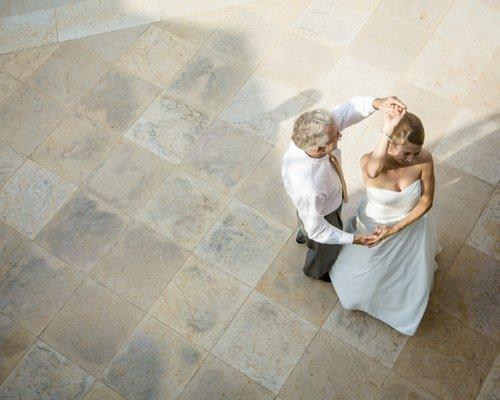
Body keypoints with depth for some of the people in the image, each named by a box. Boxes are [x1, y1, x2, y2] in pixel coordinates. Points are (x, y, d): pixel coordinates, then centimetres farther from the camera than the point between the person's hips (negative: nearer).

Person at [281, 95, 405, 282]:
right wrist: (352, 239, -26)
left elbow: (348, 109, -27)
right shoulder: (309, 188, -49)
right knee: (326, 249, 29)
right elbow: (316, 229, -32)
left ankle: (303, 235, 75)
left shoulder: (309, 137, -35)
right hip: (322, 215, -5)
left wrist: (378, 102, -43)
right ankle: (316, 271, 64)